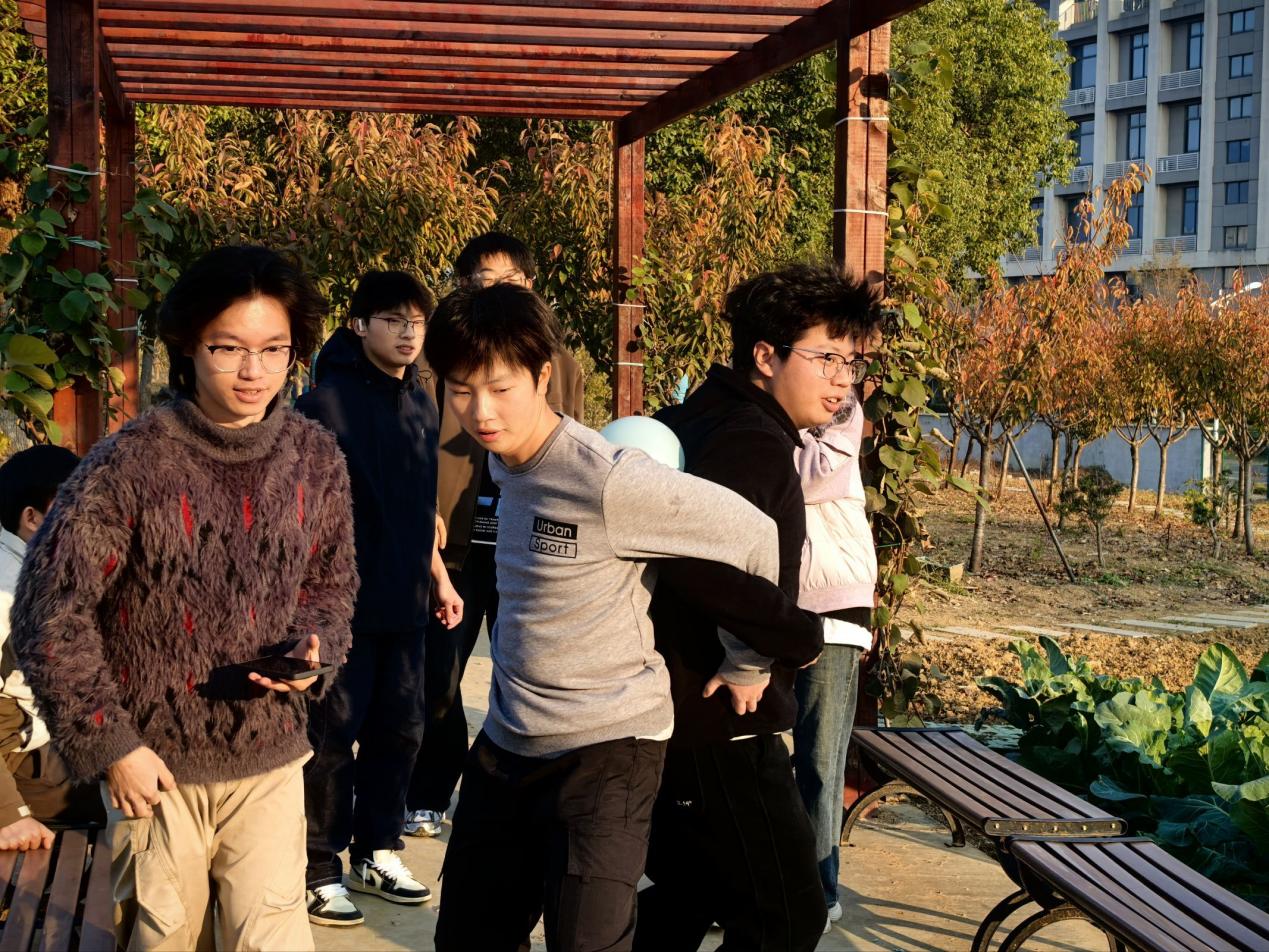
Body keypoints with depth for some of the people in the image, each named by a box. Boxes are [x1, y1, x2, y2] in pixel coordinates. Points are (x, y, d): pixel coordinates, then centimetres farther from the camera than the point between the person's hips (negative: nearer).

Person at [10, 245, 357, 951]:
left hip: (270, 761, 2)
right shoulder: (131, 463, -14)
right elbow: (50, 614, -10)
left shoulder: (317, 459, -3)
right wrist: (109, 743, -11)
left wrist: (313, 649, -9)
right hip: (155, 766, -2)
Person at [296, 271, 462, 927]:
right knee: (331, 736, 1)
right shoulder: (328, 400, -11)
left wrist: (438, 577, 22)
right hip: (343, 600, -7)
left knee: (399, 729, 13)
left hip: (404, 601, 7)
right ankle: (318, 873, 12)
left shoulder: (420, 403, 10)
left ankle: (377, 853, 28)